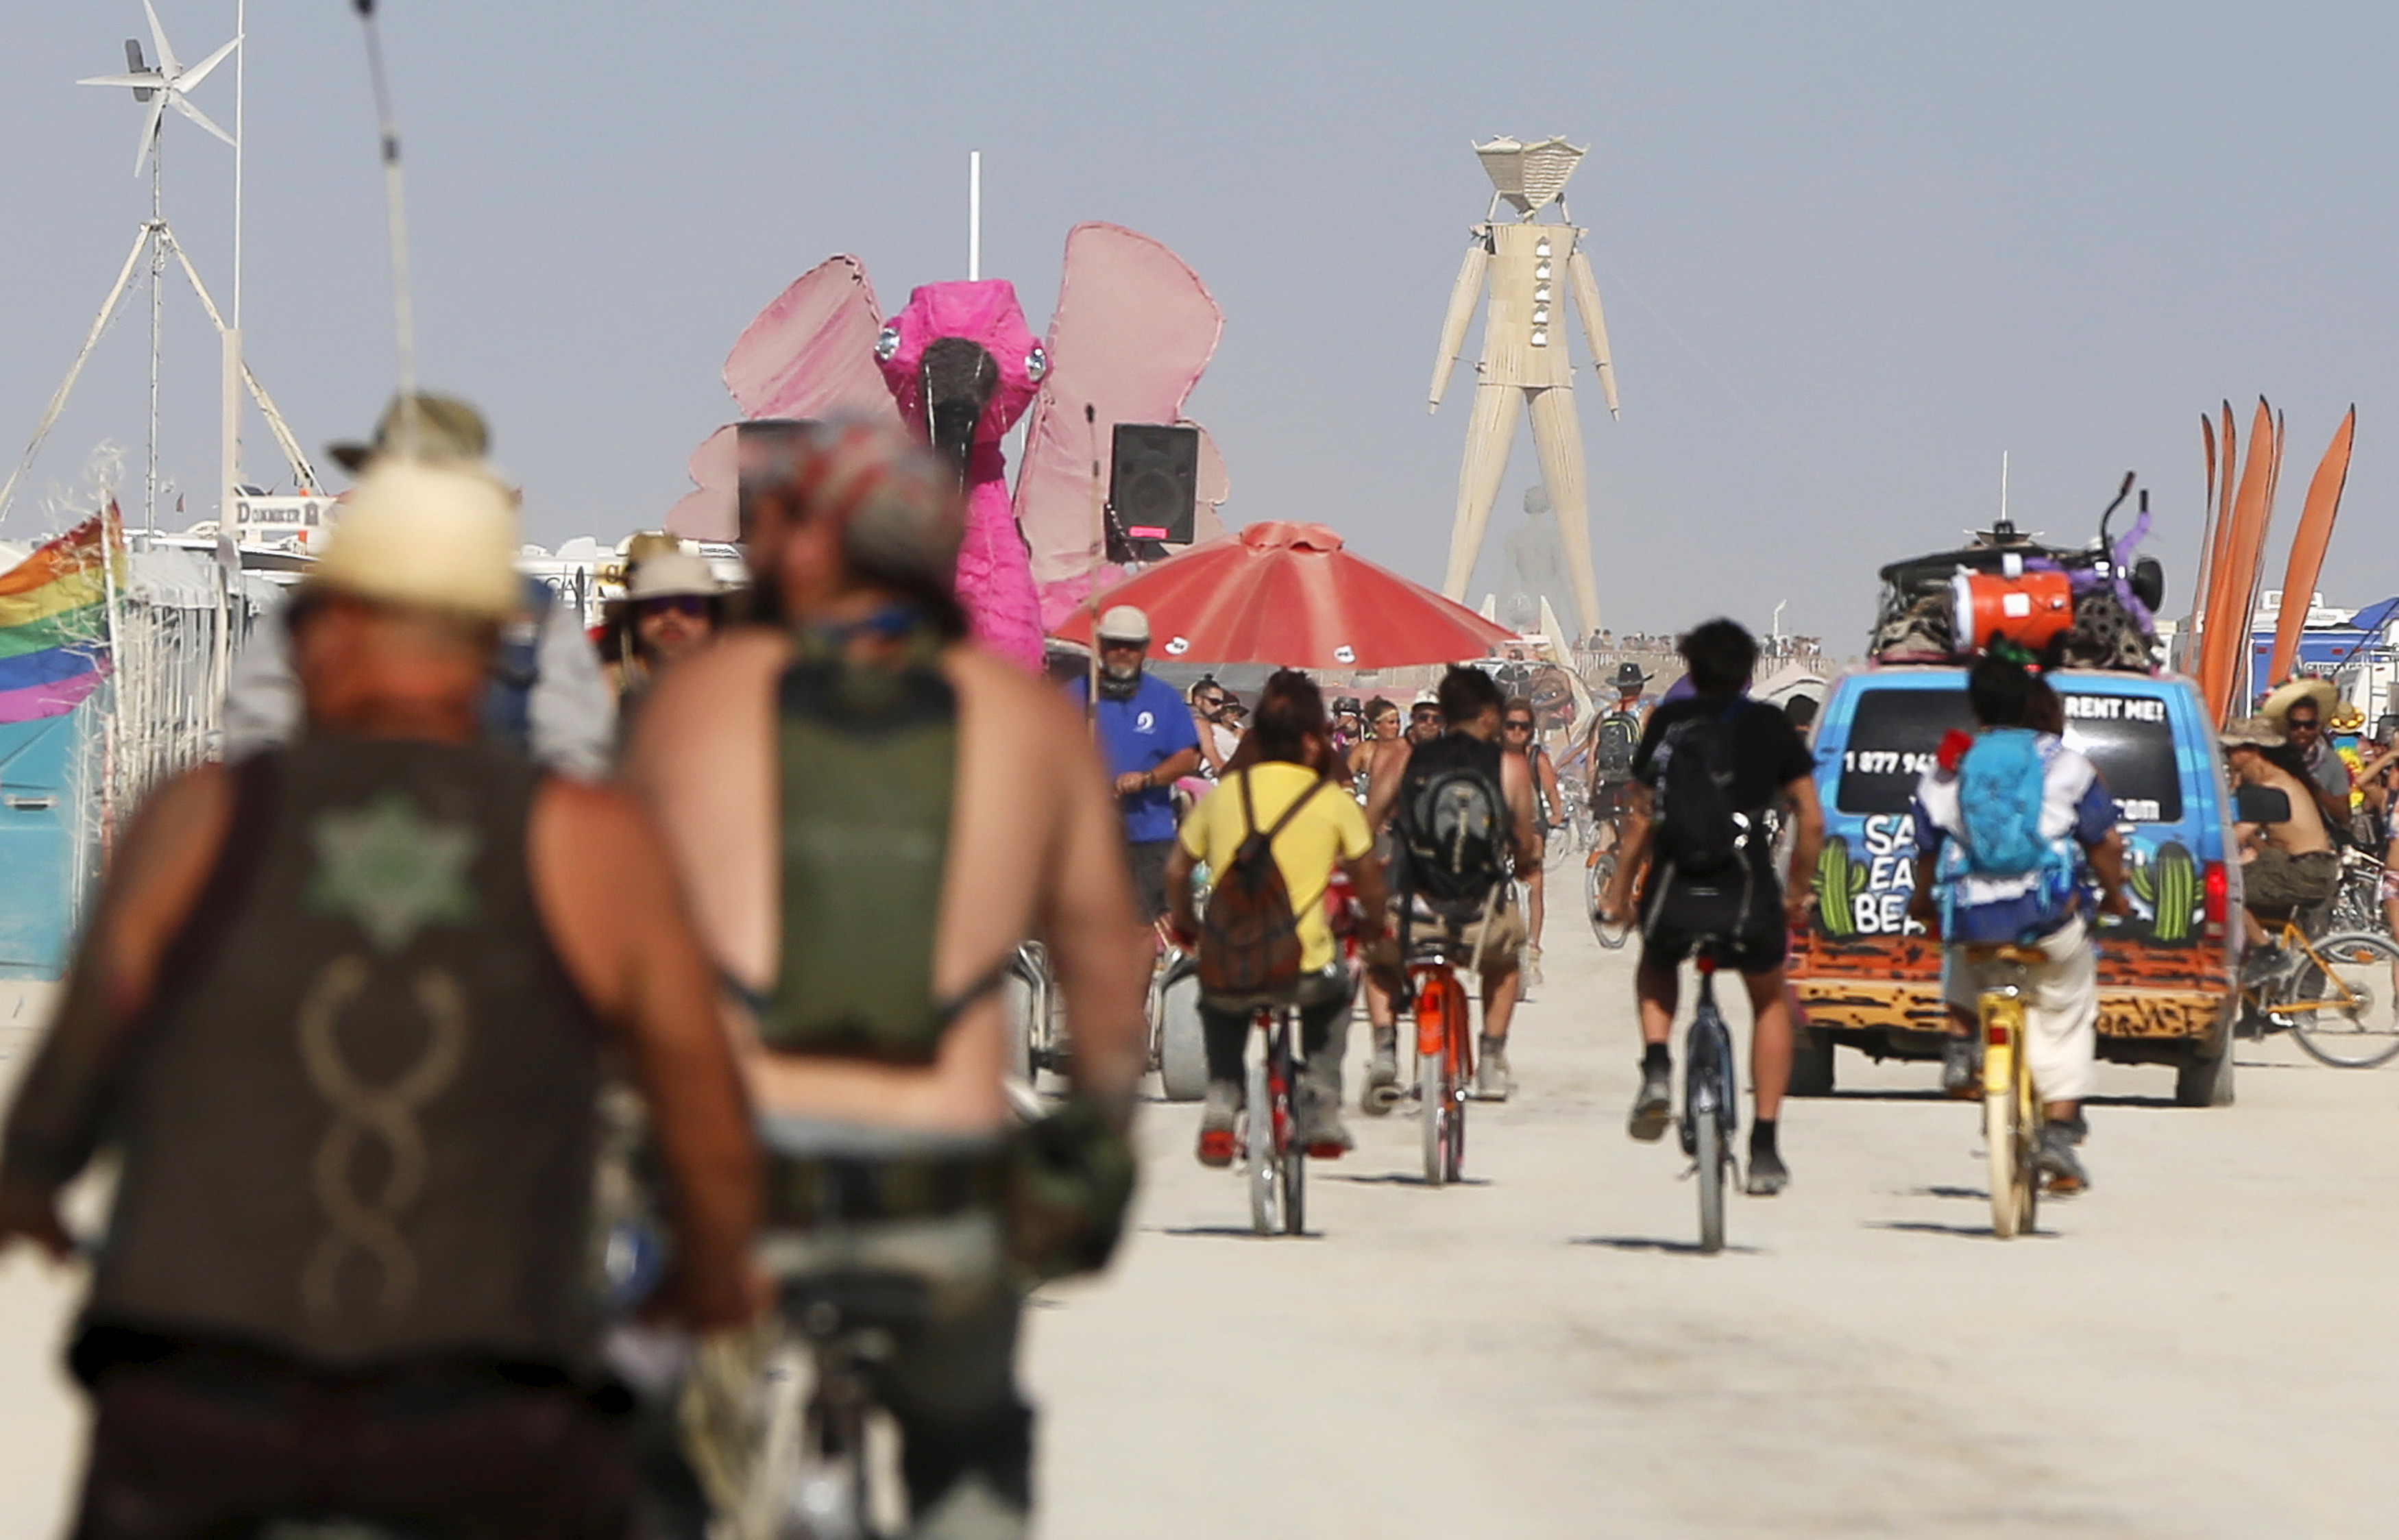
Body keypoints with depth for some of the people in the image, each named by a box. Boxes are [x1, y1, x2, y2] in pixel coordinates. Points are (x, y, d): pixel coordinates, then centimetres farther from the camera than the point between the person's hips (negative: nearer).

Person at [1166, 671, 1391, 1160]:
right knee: (1335, 988, 35)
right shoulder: (1334, 801, 0)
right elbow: (1368, 877, 8)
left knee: (1219, 1008, 38)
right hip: (1304, 970, -2)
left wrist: (1185, 924, 31)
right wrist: (1373, 925, 29)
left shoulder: (1225, 793, 6)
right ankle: (1322, 1113, 27)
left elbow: (1177, 869, 12)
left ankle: (1220, 1098, 15)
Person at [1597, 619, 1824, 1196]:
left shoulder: (1667, 721, 9)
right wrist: (1798, 894, 18)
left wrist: (1619, 889, 19)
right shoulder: (1768, 726, 7)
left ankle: (1657, 1068, 6)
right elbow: (1811, 821, 5)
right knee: (1770, 1002, 26)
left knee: (1655, 972, 35)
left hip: (1672, 893, 1)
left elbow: (1642, 816, 8)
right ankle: (1764, 1150, 18)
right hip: (1746, 892, -1)